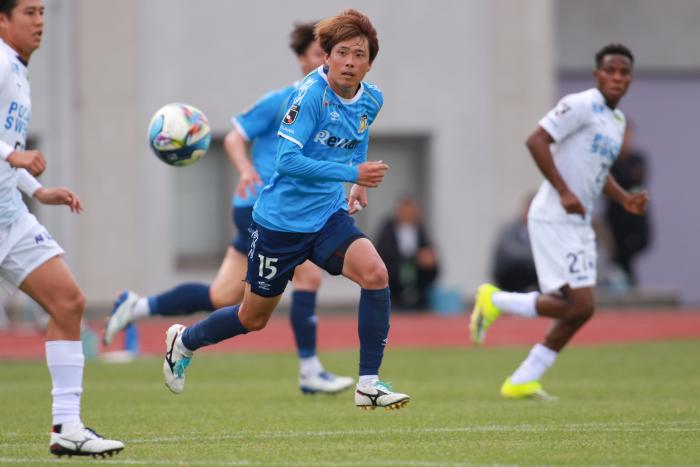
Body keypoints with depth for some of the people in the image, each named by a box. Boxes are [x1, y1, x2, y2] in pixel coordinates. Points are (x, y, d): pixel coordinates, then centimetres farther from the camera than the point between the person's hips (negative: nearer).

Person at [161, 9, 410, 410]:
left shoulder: (371, 100, 0)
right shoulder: (311, 94, -21)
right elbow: (287, 160, -28)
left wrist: (359, 184, 11)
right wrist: (351, 173, -32)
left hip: (329, 216, 5)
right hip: (281, 221, -5)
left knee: (375, 273, -23)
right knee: (254, 318, 11)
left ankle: (369, 383, -14)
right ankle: (184, 341, 42)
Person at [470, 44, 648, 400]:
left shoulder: (617, 120, 18)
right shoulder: (581, 105, -11)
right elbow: (536, 141, -19)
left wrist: (624, 198, 12)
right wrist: (564, 192, -23)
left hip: (579, 224, 10)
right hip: (554, 220, -10)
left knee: (579, 308, 7)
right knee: (580, 305, -14)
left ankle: (522, 382, 14)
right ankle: (495, 301, 2)